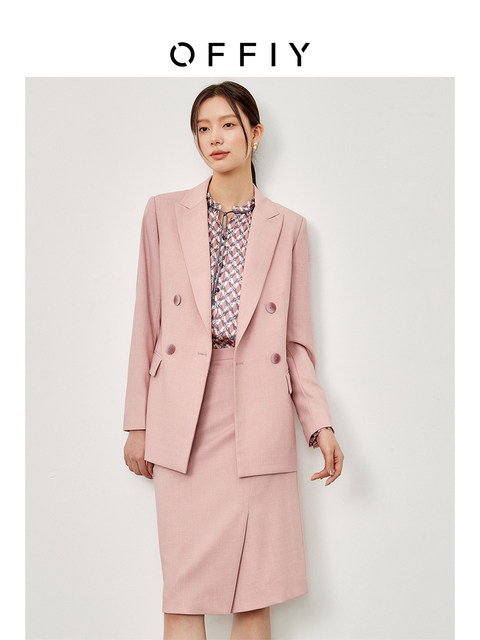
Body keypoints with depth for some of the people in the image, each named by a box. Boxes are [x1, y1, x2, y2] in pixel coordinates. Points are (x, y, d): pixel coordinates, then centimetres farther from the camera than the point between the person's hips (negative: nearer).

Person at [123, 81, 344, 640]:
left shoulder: (287, 226, 10)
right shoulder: (165, 213, 9)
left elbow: (297, 341, 9)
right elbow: (147, 324, 9)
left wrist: (320, 424, -2)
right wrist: (137, 424, 6)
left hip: (260, 418, 0)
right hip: (184, 417, 0)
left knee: (255, 593, 5)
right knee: (184, 592, 1)